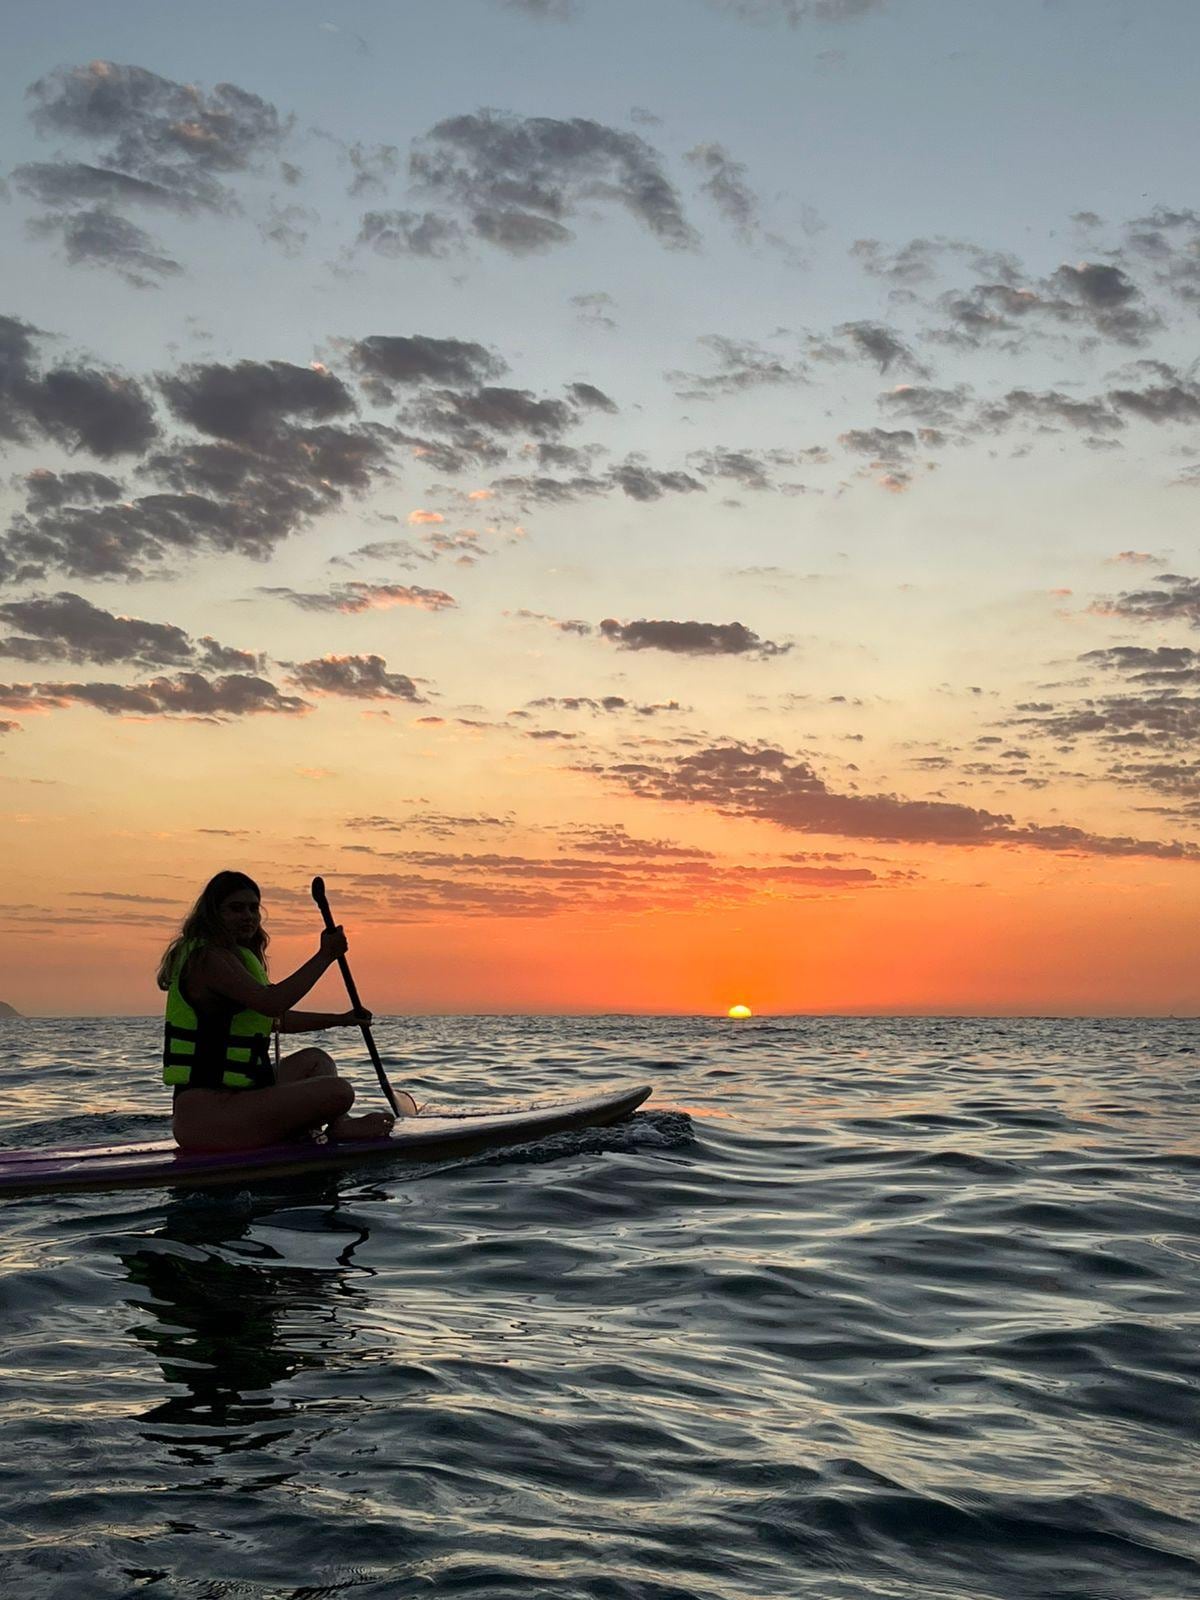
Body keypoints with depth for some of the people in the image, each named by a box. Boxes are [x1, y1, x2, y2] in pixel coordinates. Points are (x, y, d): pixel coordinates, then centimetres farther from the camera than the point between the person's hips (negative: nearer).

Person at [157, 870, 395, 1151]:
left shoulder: (235, 956, 19)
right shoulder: (209, 958, -14)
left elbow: (274, 1019, 31)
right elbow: (271, 1003, -30)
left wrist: (339, 1019, 31)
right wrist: (325, 956, -22)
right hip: (207, 1115, -11)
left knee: (315, 1061, 27)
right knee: (338, 1092, -21)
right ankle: (338, 1128, 10)